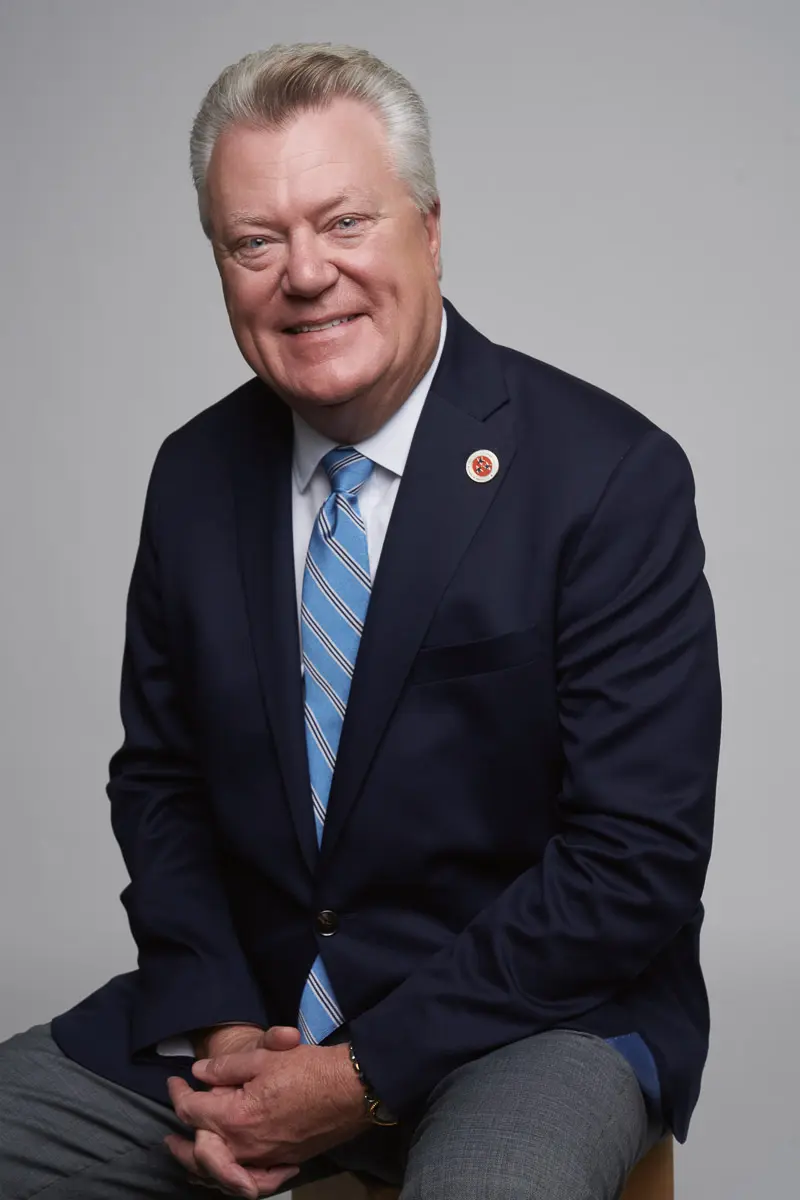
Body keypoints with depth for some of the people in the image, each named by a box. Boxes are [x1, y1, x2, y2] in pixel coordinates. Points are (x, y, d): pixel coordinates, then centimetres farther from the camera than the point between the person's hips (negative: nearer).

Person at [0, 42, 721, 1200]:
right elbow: (159, 781, 10)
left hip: (539, 1016, -4)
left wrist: (367, 1077, -17)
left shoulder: (613, 476, -14)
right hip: (245, 1014, 5)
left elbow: (639, 860, -16)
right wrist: (214, 1024, -7)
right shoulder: (194, 474, 3)